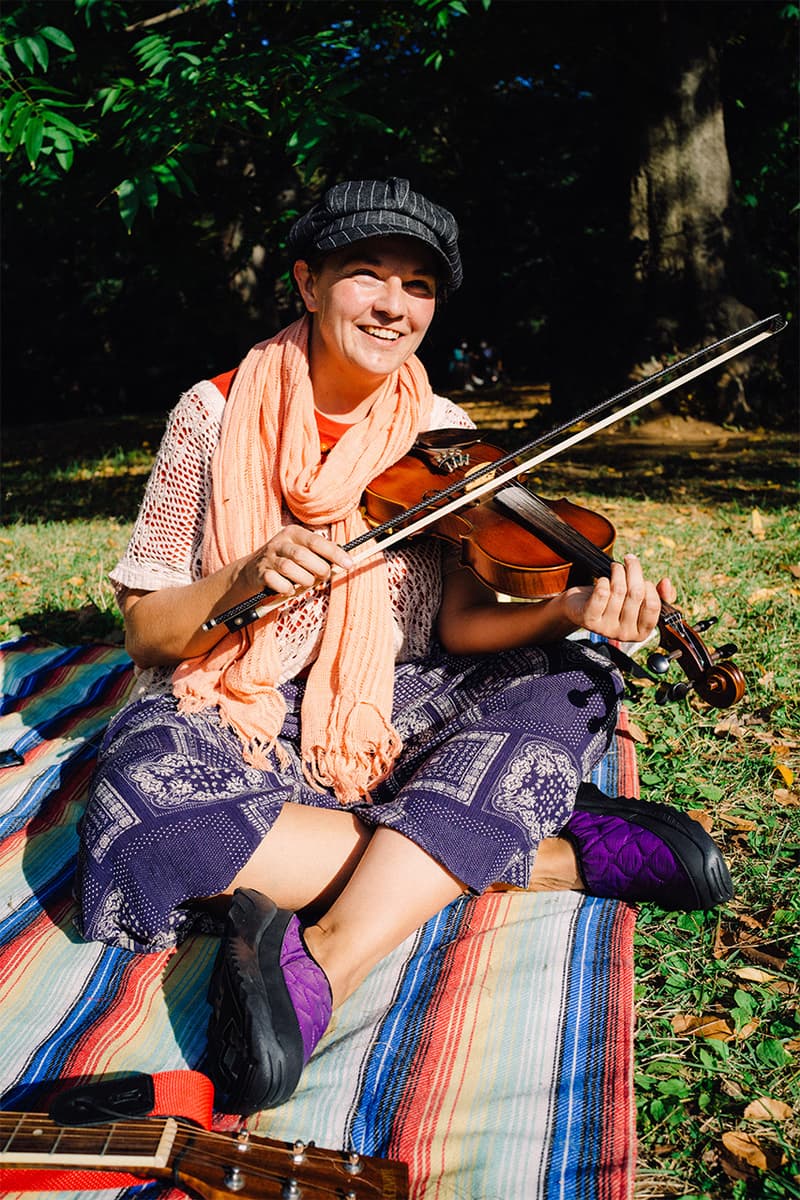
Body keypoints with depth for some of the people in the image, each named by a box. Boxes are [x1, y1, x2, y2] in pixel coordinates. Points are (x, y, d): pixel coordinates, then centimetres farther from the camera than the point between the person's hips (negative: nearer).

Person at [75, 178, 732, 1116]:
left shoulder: (441, 435, 2)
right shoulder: (215, 416, -4)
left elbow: (462, 622, -8)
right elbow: (144, 632, -5)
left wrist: (573, 609, -28)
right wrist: (244, 578, -25)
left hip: (392, 720, 2)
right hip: (233, 719, -1)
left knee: (566, 687, -21)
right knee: (142, 795, -34)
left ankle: (321, 966, -31)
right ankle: (556, 851, -25)